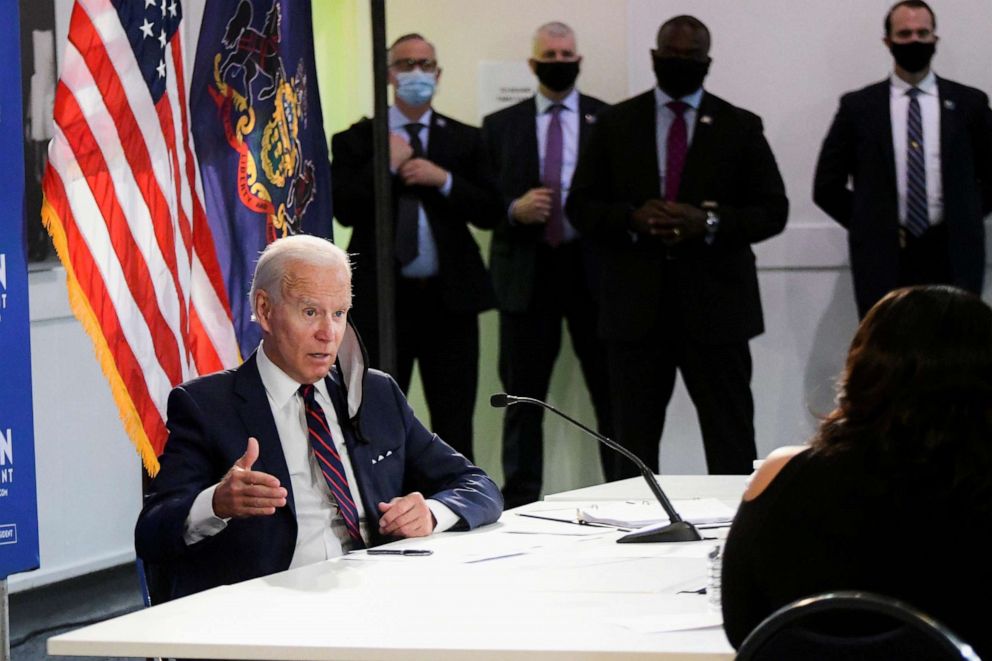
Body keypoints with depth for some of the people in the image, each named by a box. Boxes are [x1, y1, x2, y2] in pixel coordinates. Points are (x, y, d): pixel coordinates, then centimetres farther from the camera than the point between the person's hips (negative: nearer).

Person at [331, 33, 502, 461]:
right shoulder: (356, 141, 4)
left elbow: (490, 213, 1)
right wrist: (386, 165, -13)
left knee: (455, 425, 5)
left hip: (449, 300, 1)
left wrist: (444, 180, -11)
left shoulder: (465, 140, 9)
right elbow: (343, 209, -8)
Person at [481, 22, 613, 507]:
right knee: (523, 396, 5)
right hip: (526, 271, 1)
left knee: (612, 393, 2)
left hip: (594, 267, -1)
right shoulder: (500, 126, 8)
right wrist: (514, 211, -13)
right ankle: (520, 503, 10)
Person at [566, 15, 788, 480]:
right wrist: (632, 219, -13)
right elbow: (580, 206, 7)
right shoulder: (614, 124, 9)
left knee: (731, 444, -1)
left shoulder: (740, 127, 6)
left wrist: (710, 222, -15)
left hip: (715, 305, -1)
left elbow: (773, 211, 3)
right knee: (634, 441, 5)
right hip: (636, 305, 1)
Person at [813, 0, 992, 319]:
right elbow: (827, 186, 8)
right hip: (883, 259, 0)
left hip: (952, 257, 0)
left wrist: (964, 219, 6)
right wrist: (871, 225, 4)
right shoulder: (859, 106, 6)